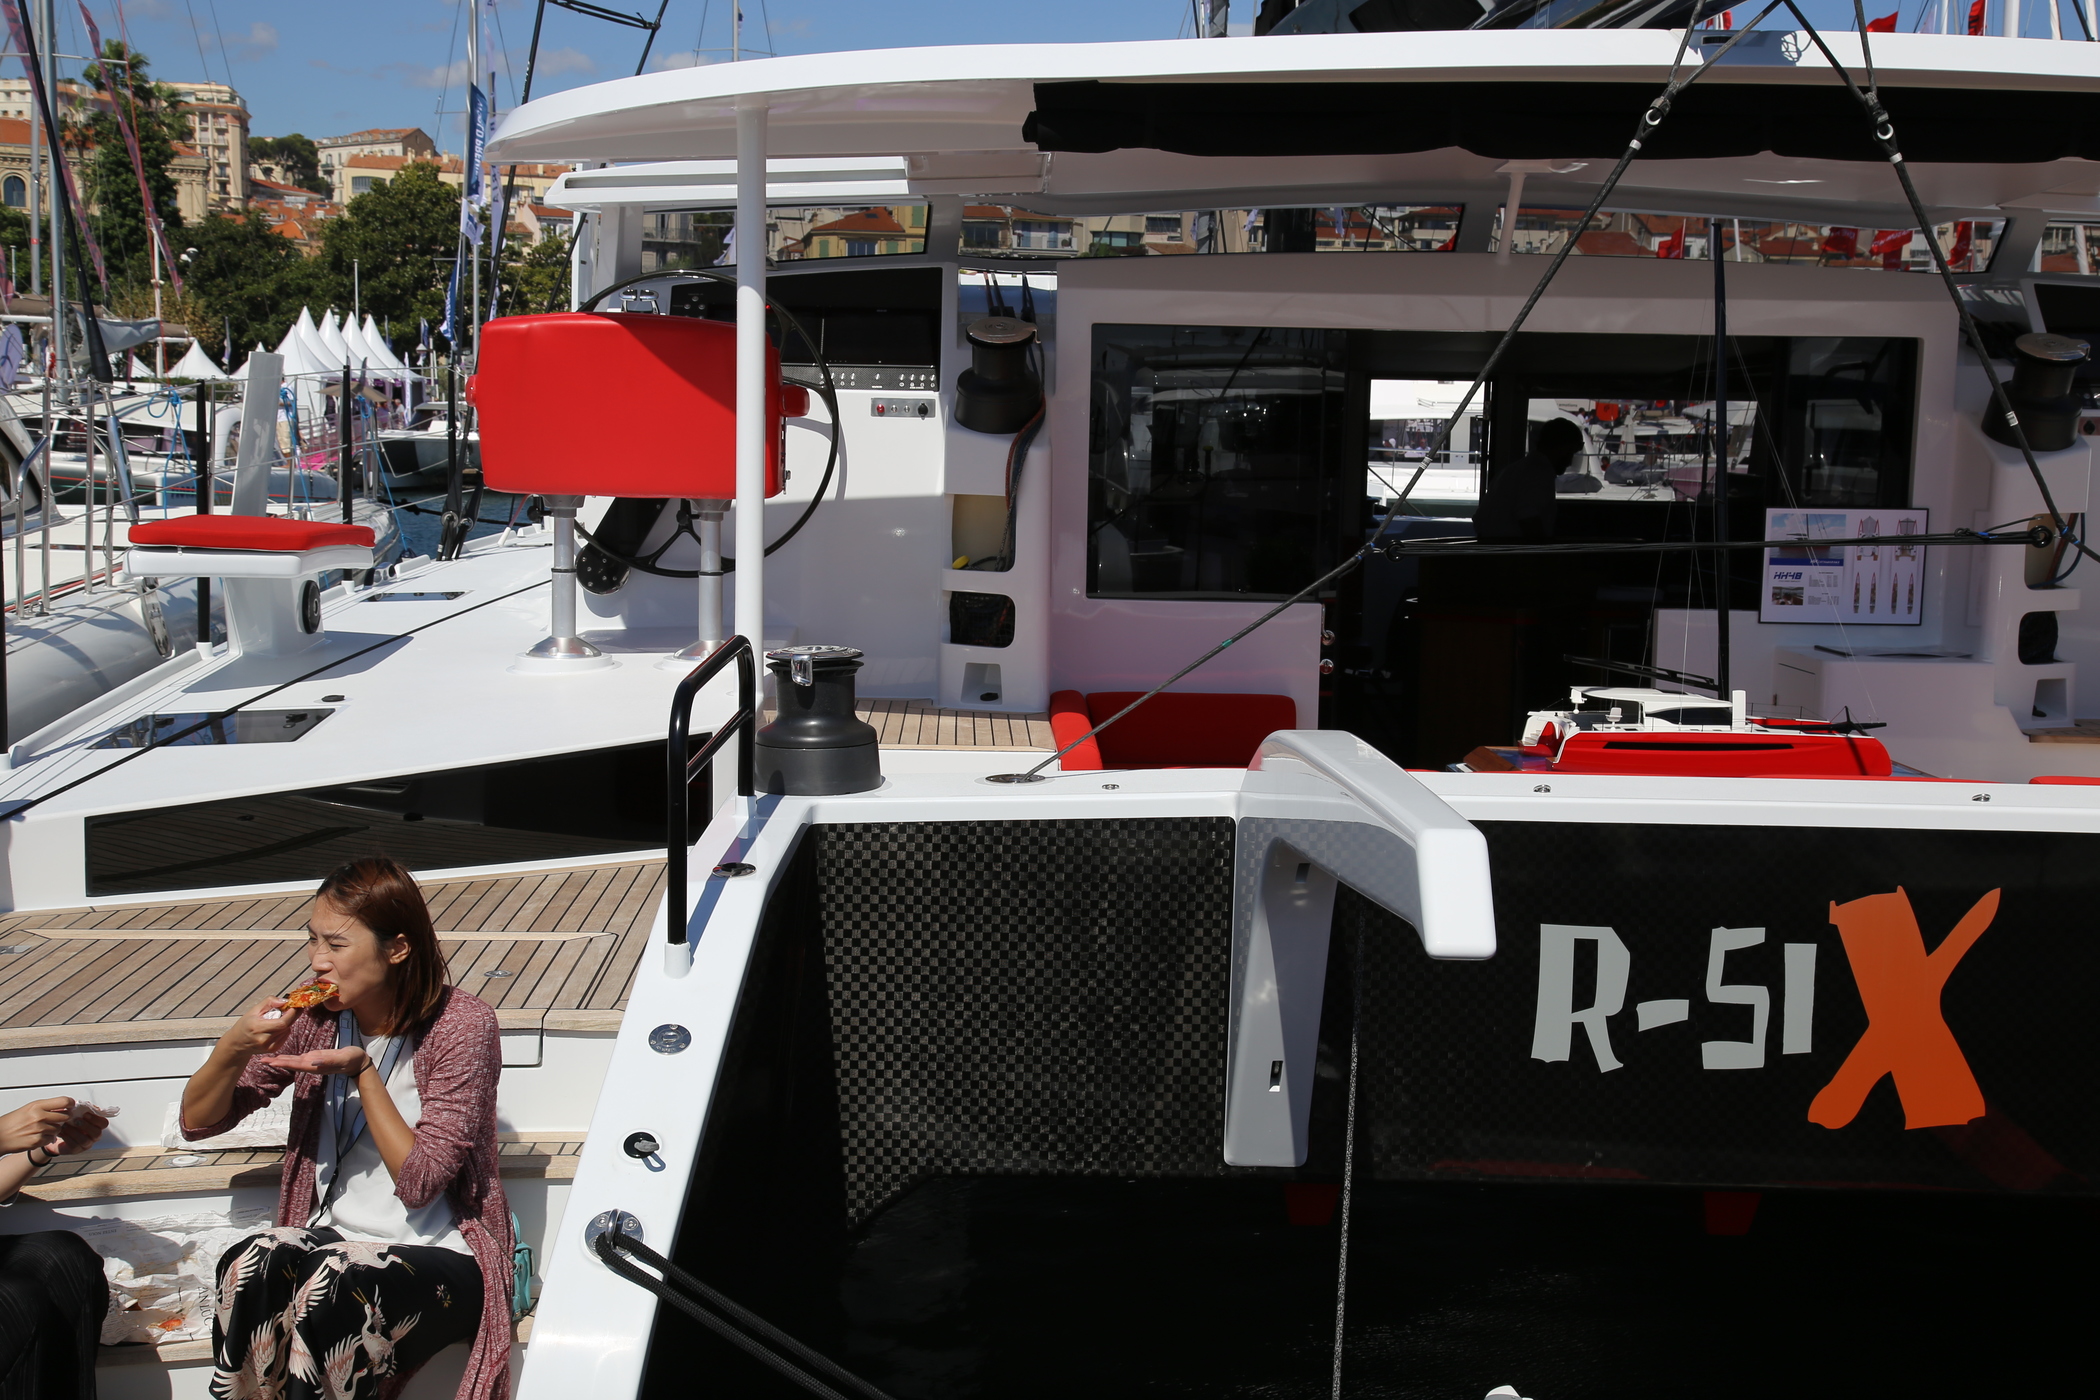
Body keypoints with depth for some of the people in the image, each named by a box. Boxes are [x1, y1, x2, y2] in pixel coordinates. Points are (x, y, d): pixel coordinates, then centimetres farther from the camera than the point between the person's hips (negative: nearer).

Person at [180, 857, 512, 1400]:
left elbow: (420, 1183, -14)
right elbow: (197, 1121, 8)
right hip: (332, 1236, 4)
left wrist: (360, 1071, -21)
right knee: (248, 1266, -29)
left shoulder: (461, 1025, -11)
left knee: (328, 1289, -34)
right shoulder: (317, 1018, 3)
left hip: (441, 1257, -4)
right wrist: (234, 1046, -12)